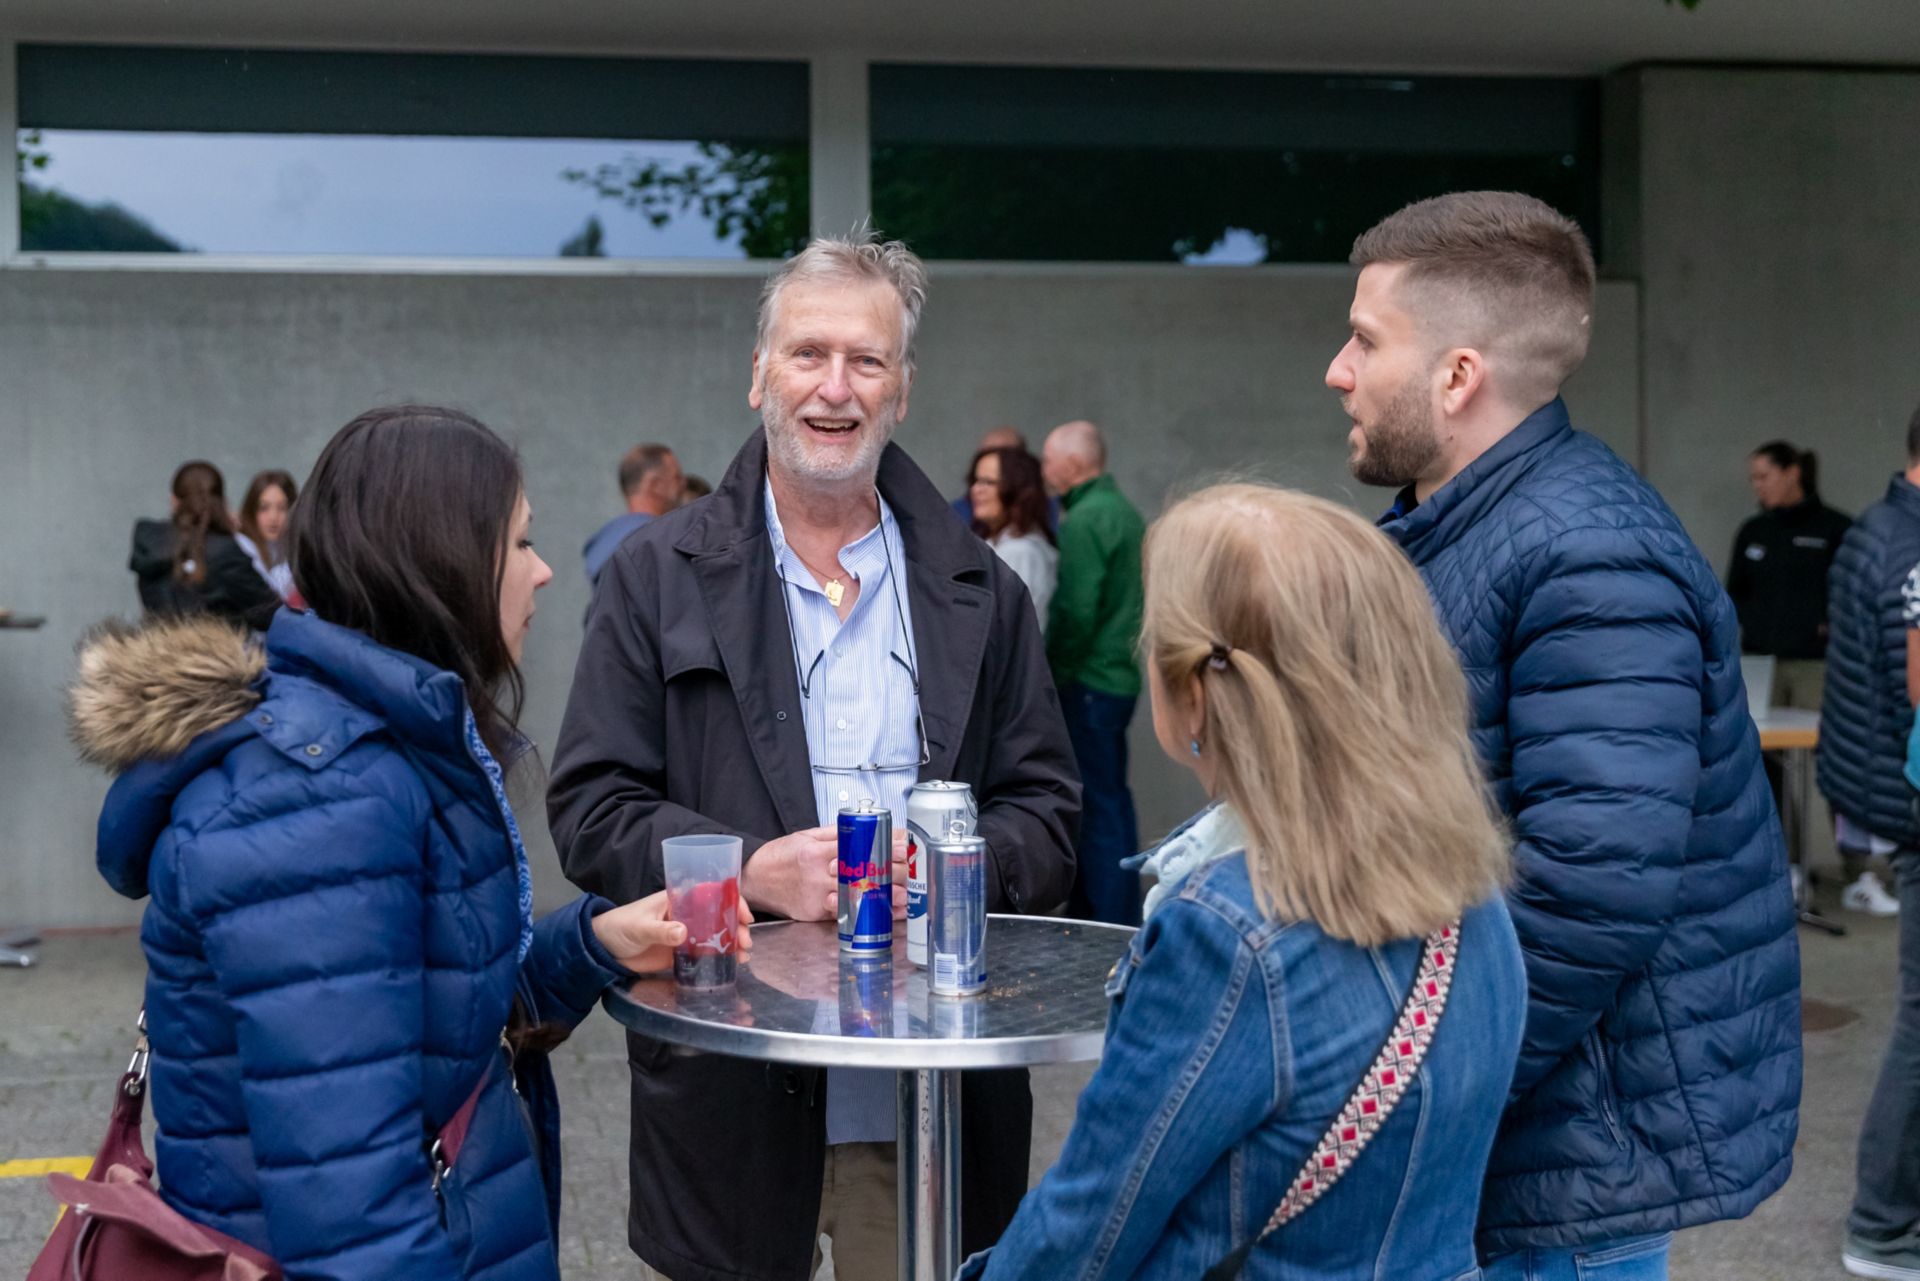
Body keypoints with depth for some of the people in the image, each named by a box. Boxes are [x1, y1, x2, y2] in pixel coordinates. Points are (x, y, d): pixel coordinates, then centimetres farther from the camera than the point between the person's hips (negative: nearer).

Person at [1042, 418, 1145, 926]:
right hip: (1121, 673, 10)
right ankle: (1124, 914, 23)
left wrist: (1054, 672, -11)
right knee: (1113, 797, 15)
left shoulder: (1083, 521, -15)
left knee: (1098, 806, -5)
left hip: (1089, 680, -10)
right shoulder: (1124, 511, 15)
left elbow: (1076, 611, -21)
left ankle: (1106, 917, 0)